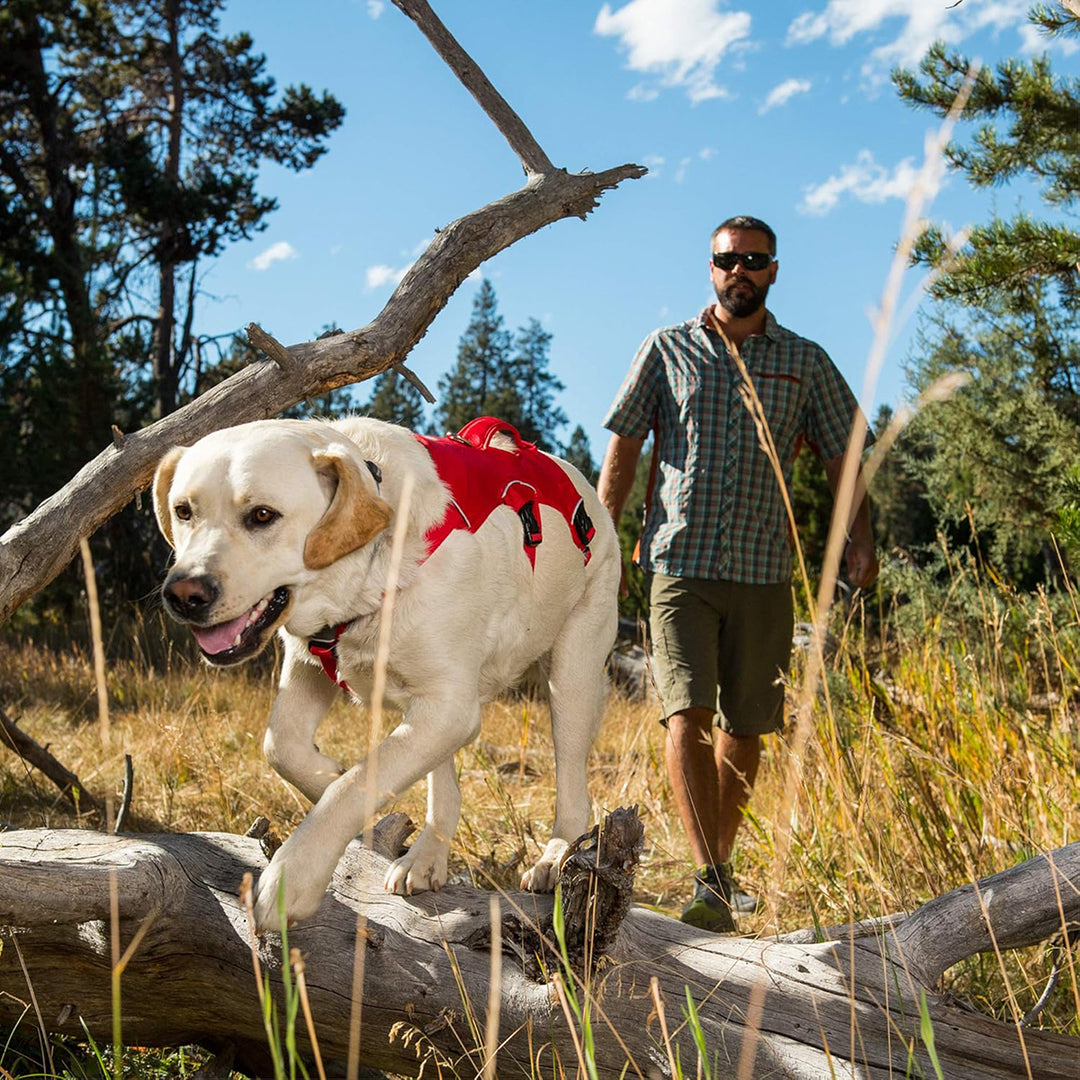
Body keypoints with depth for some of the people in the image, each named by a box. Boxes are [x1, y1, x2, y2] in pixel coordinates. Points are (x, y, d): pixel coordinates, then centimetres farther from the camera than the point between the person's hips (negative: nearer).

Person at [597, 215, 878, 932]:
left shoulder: (805, 362, 11)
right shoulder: (667, 350, 9)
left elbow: (841, 457, 12)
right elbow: (623, 447, 9)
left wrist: (860, 539, -2)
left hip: (764, 573, 2)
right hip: (680, 566, -2)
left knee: (745, 728, 6)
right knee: (687, 714, -16)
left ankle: (721, 868, 22)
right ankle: (711, 885, -19)